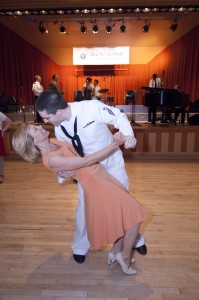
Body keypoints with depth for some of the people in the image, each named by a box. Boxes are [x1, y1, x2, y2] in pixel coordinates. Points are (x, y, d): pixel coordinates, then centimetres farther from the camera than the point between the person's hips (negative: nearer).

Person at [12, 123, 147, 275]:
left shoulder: (52, 142, 4)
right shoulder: (51, 159, -22)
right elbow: (87, 161, -23)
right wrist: (114, 144, -20)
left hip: (102, 176, 9)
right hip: (96, 184, -9)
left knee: (125, 214, 20)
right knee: (134, 215, 1)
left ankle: (115, 251, 36)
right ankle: (125, 257, 20)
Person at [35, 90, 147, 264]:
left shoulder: (92, 107, -31)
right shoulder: (59, 130, -13)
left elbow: (119, 117, -20)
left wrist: (129, 133, -39)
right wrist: (63, 172, -19)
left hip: (112, 163, -3)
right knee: (85, 207, 6)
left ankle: (135, 240, 39)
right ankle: (80, 246, 33)